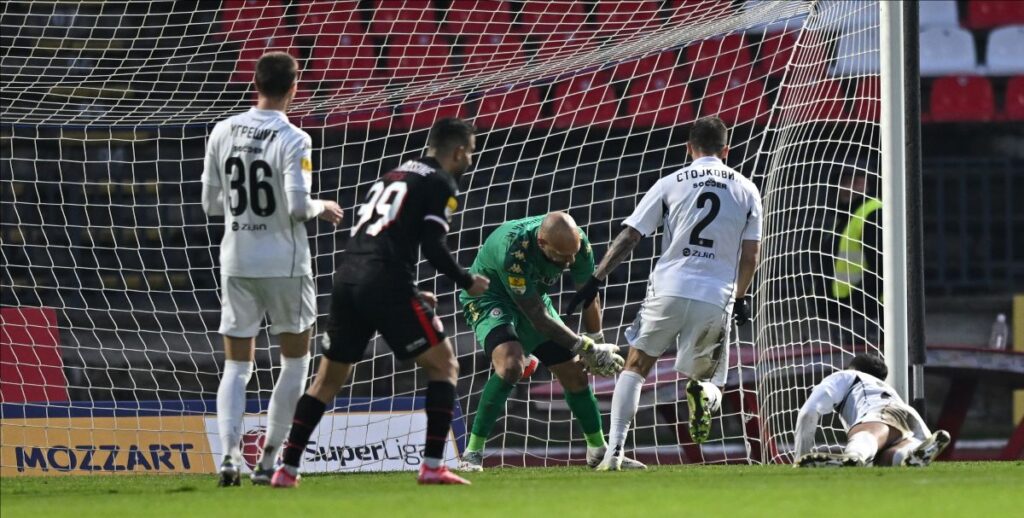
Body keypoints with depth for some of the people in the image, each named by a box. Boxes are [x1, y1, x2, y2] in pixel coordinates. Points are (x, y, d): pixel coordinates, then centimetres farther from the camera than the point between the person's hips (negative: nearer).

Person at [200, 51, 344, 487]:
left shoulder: (223, 132, 2)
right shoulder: (292, 140, -13)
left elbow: (211, 203, 7)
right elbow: (298, 206, -20)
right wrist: (323, 209, 1)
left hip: (236, 262, 4)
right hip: (283, 263, -4)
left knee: (236, 365, 8)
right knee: (295, 359, 12)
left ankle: (229, 452, -12)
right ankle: (268, 460, 7)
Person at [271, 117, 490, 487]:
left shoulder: (390, 177, 26)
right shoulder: (441, 183, 3)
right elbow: (433, 246, -8)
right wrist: (467, 283, 8)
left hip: (347, 278, 7)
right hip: (387, 285, -7)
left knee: (329, 376, 16)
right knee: (443, 365, 5)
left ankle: (287, 469, 11)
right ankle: (433, 466, -4)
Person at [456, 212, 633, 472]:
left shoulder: (576, 242, -22)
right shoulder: (512, 251, -40)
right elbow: (538, 318, -32)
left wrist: (597, 348, 1)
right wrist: (587, 348, -28)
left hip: (532, 297, 6)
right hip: (488, 298, -6)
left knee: (574, 375, 4)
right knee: (511, 365, -32)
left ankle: (599, 450, 27)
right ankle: (472, 453, -24)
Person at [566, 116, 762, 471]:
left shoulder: (670, 184, 6)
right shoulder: (746, 190, 10)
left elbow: (629, 236, 3)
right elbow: (750, 257, 10)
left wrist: (596, 280, 7)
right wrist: (740, 299, 26)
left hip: (669, 289, -1)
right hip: (717, 299, 1)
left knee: (635, 367, 13)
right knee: (710, 382, 17)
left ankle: (614, 452, -2)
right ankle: (705, 395, -22)